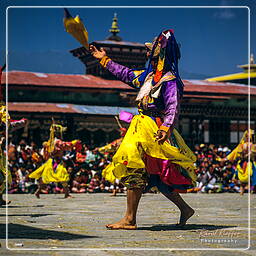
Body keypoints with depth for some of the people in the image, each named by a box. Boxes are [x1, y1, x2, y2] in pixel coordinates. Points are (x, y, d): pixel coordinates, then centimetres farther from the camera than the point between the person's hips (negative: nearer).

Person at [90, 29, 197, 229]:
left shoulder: (169, 81, -11)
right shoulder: (149, 76, 17)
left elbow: (173, 107, -20)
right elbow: (127, 74, 30)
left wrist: (166, 127, -36)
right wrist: (105, 60, 36)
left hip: (152, 130, -9)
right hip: (141, 127, 9)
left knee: (134, 171, -11)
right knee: (156, 177, 12)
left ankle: (130, 220, -6)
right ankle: (185, 209, 21)